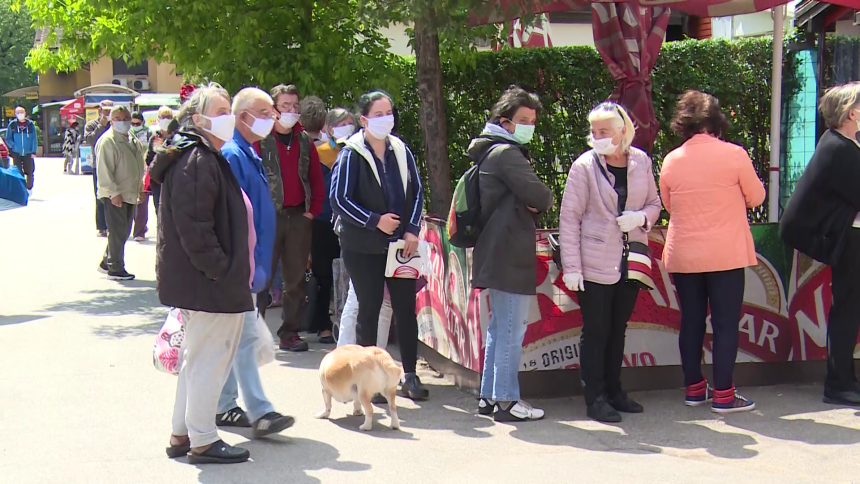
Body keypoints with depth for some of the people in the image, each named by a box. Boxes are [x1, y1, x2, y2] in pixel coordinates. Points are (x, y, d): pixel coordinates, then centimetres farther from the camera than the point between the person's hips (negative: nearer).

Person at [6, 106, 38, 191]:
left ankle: (29, 188, 27)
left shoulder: (30, 124, 1)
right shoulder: (12, 124, 0)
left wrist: (34, 151, -3)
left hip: (28, 153, 1)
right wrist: (13, 146, -9)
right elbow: (8, 139, 6)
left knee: (30, 172, 6)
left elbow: (34, 139, 3)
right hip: (16, 153, 0)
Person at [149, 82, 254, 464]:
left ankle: (182, 433, 27)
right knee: (210, 359, -2)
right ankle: (202, 441, 8)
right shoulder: (196, 161, -17)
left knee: (196, 356, 18)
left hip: (197, 280, 11)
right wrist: (221, 271, -20)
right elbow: (193, 227, -24)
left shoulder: (206, 157, 17)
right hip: (207, 282, -11)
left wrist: (232, 271, 17)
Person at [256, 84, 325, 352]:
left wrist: (313, 208, 5)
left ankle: (290, 332, 17)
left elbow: (316, 176, 14)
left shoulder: (304, 140, 11)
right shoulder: (260, 139, -3)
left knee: (296, 278, 9)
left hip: (299, 217, 5)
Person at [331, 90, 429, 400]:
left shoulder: (401, 151, 6)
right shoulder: (351, 155, -8)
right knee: (369, 310, 3)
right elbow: (339, 200, -11)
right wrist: (375, 221, -15)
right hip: (363, 247, -4)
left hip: (401, 244, 4)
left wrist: (412, 230, -1)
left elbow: (417, 191, 11)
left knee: (406, 308, 5)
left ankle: (410, 375, 15)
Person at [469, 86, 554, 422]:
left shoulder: (494, 152, 20)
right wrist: (543, 202, 0)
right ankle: (506, 401, -2)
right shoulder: (507, 153, -14)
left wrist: (532, 205, -3)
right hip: (510, 256, -11)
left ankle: (489, 396, 22)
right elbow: (540, 196, -22)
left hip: (497, 254, 11)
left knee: (499, 328, 16)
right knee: (512, 330, -6)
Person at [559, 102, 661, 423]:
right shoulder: (585, 166, -8)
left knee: (618, 329, 14)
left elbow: (654, 203, 12)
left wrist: (642, 218, -12)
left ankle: (613, 391, 27)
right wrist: (571, 266, -12)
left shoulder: (641, 161, 2)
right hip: (595, 264, -4)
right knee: (596, 332, 1)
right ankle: (595, 398, 11)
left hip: (630, 262, 4)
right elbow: (569, 217, -8)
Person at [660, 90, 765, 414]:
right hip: (725, 254, -4)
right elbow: (756, 197, 2)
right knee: (726, 323, 2)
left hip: (682, 255, 4)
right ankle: (722, 395, 2)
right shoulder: (733, 154, -9)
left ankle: (694, 389, 20)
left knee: (691, 322, 12)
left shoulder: (671, 161, 0)